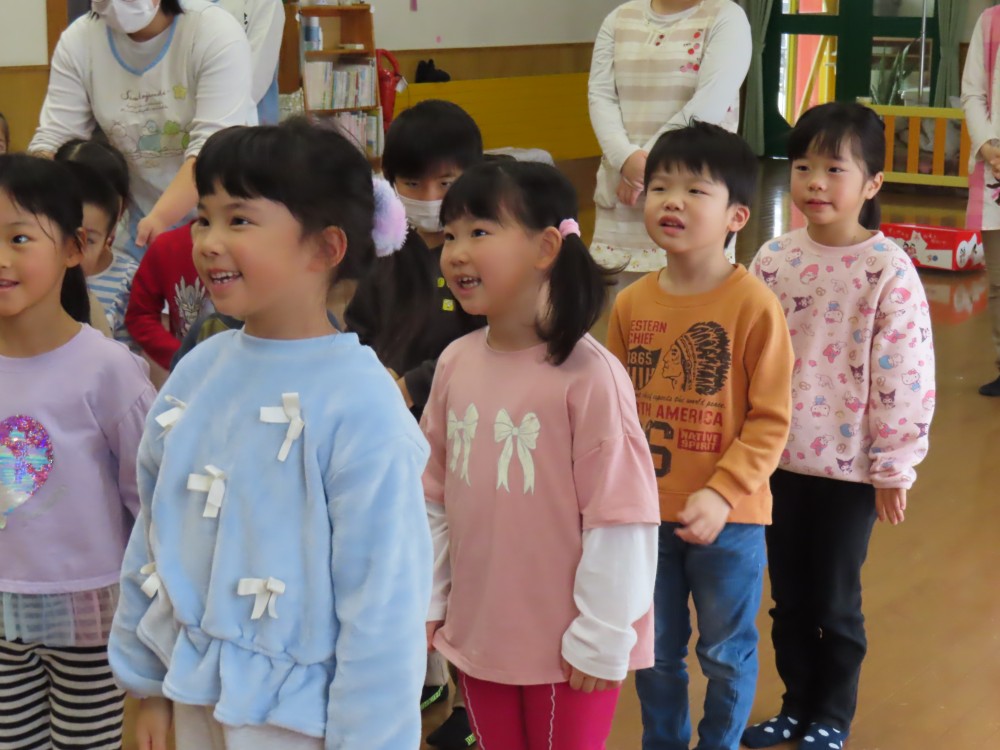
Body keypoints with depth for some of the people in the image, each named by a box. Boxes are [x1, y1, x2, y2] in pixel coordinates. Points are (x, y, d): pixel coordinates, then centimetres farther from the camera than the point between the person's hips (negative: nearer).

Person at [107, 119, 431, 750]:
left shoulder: (361, 406, -20)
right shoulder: (196, 372, -2)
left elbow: (384, 597, -17)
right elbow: (153, 535, 8)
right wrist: (147, 679, 13)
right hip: (196, 696, 6)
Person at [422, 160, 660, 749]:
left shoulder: (589, 375, -18)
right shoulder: (455, 363, -1)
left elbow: (621, 519, -16)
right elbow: (435, 500, 8)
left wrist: (600, 640, -13)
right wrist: (428, 603, 10)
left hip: (568, 647, -5)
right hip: (477, 635, 5)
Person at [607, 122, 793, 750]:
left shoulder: (754, 305, -15)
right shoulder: (631, 304, -2)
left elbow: (771, 419, -13)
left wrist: (722, 494, -21)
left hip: (728, 517, -4)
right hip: (646, 512, 4)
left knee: (727, 653, 15)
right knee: (656, 650, 20)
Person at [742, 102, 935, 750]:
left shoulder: (889, 269, -13)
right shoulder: (774, 259, -1)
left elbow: (906, 375, -11)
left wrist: (895, 467, -9)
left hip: (849, 465, -4)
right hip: (777, 457, 4)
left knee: (834, 602, 10)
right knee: (787, 596, 16)